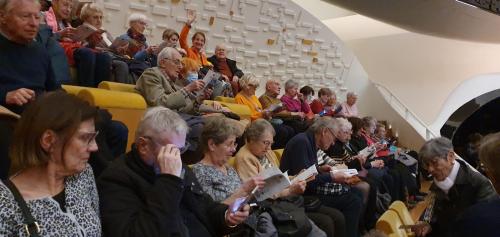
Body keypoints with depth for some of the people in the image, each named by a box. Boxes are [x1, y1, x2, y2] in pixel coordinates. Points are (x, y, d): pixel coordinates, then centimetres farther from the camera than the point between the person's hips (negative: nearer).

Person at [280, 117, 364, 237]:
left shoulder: (310, 141, 9)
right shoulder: (302, 142, -19)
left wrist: (319, 169, 6)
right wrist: (331, 176, -18)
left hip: (311, 186, 10)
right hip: (302, 194, -10)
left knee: (357, 194, 8)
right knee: (353, 202, -14)